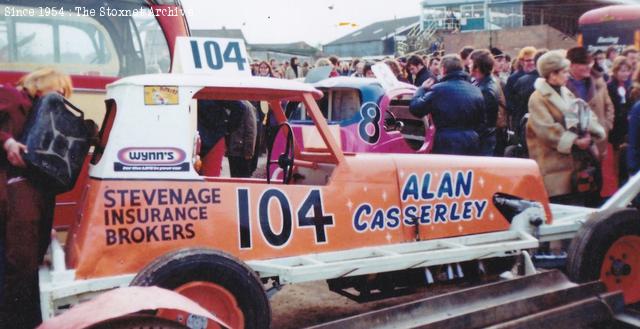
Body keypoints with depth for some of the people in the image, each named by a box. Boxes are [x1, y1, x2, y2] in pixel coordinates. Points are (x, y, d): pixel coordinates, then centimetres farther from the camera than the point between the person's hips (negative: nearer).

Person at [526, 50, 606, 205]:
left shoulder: (566, 93, 15)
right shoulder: (538, 98, -10)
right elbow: (546, 129, -20)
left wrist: (590, 134, -11)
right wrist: (573, 141, -24)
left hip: (574, 157, 8)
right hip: (553, 163, -8)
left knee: (578, 200, 10)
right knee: (558, 204, -6)